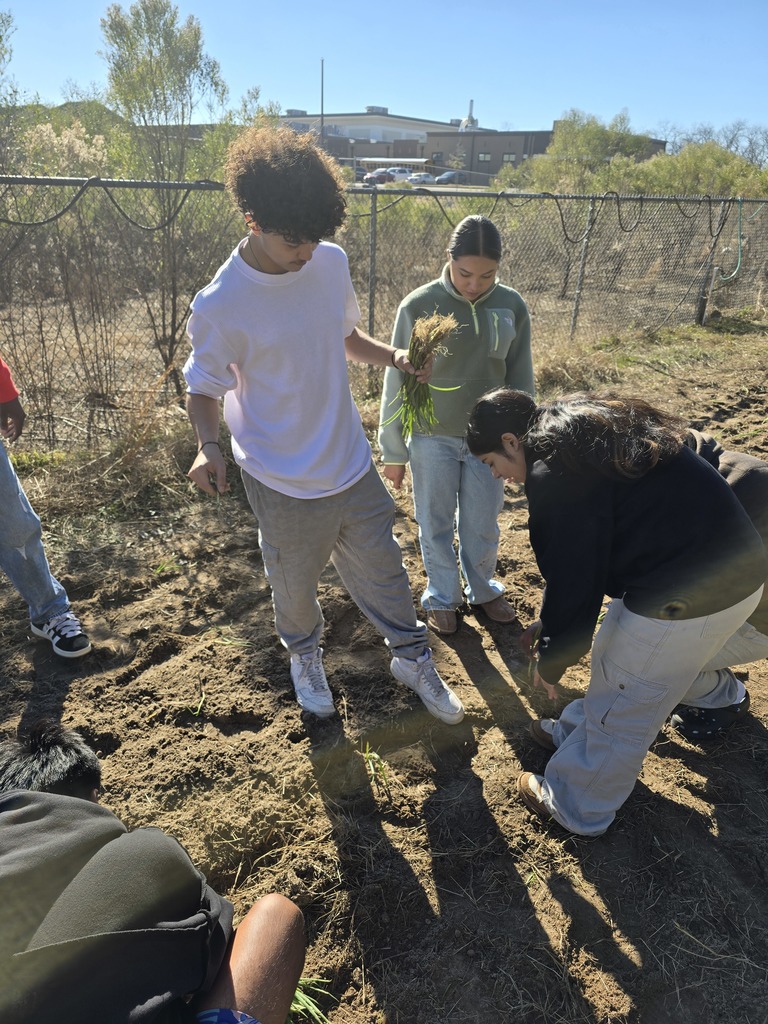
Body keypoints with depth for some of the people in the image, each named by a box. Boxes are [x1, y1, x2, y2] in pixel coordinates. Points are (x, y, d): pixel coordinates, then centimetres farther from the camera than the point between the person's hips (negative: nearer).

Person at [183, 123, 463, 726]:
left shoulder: (332, 263, -5)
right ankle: (305, 655, 52)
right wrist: (208, 444, -27)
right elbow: (203, 389, -7)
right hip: (284, 485, -3)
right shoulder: (220, 307, -19)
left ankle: (413, 658, 42)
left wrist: (394, 358, -6)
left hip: (354, 466, 4)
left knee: (383, 569, 17)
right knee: (295, 585, 19)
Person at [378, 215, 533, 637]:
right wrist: (394, 451, -1)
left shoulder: (512, 307, -6)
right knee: (436, 525, 13)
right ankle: (442, 596, 36)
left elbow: (521, 380, 4)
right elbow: (398, 381, -6)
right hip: (432, 439, -1)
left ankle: (483, 589, 41)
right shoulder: (418, 306, -13)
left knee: (482, 527, 15)